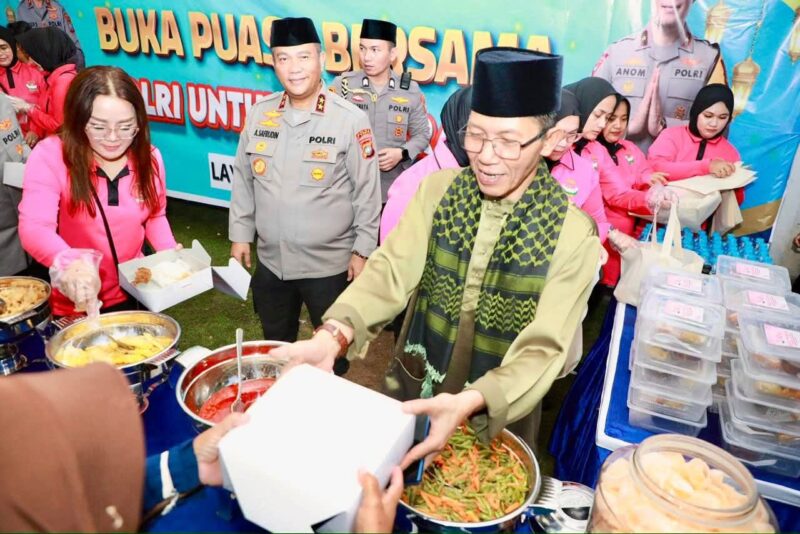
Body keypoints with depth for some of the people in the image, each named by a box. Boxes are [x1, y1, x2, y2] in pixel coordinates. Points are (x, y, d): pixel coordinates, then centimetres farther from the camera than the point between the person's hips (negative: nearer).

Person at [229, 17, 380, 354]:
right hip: (270, 260, 4)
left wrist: (362, 251, -7)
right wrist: (240, 235, 8)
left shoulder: (351, 120, -13)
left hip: (329, 263, -4)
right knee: (275, 343, 24)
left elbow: (367, 191, -9)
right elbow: (243, 179, 8)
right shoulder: (259, 114, -1)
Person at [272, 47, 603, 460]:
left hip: (497, 416, -2)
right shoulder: (437, 189, -9)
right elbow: (392, 269, -19)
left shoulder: (573, 234, -19)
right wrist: (334, 336, -37)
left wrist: (469, 403, -41)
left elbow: (544, 348, -23)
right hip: (409, 396, 3)